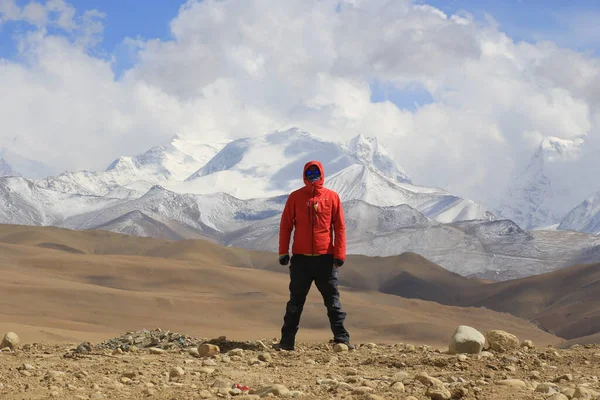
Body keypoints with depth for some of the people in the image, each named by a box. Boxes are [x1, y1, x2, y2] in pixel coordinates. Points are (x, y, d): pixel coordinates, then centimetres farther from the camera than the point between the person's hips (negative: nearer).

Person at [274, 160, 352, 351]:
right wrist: (283, 252, -3)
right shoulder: (295, 197, 3)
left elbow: (339, 227, 1)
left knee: (333, 301, 3)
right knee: (295, 302, 7)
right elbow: (285, 225, 4)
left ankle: (341, 339, 6)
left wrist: (339, 254, -5)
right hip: (300, 258, 1)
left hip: (325, 258, -1)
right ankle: (287, 341, 11)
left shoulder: (332, 197, 2)